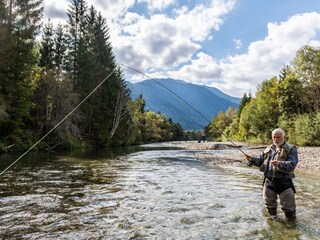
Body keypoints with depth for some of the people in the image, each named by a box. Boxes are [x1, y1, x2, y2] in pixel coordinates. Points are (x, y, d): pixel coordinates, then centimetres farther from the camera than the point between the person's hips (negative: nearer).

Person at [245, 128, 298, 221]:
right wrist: (252, 159, -1)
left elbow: (292, 165, -18)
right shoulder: (268, 149, 12)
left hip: (284, 182, -5)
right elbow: (261, 161, 18)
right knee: (269, 203, 18)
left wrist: (280, 164, -36)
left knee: (288, 207, 5)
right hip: (268, 181, 5)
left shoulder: (291, 149, -5)